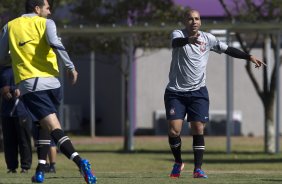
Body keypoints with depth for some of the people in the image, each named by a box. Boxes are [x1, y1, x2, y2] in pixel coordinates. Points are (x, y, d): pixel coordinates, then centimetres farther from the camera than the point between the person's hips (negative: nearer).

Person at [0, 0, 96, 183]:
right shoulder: (45, 23, 6)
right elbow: (55, 43, -14)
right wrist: (70, 67, -11)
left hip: (28, 84, -1)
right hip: (51, 82, 1)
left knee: (53, 127, -13)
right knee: (43, 126, 24)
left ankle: (80, 162, -33)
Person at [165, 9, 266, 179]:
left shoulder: (208, 39, 6)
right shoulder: (179, 34, -4)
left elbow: (228, 49, 14)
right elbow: (176, 42, -29)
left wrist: (249, 57, 5)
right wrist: (189, 40, -51)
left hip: (198, 92, 2)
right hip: (176, 92, -2)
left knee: (198, 129, -7)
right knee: (174, 130, -9)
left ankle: (198, 169, -3)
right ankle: (178, 163, 15)